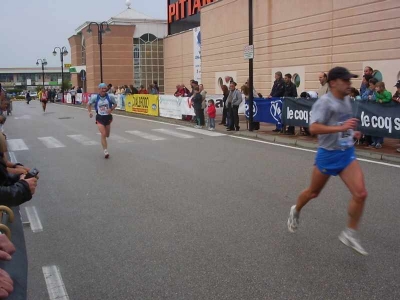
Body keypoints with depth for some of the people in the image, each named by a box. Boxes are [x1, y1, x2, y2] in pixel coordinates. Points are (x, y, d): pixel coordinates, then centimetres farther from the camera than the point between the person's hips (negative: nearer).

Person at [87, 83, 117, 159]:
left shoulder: (110, 96, -9)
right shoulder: (95, 97, -9)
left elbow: (115, 104, 7)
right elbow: (89, 104, 7)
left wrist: (111, 110, -11)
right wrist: (90, 112, -9)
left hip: (108, 117, 2)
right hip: (99, 117, -2)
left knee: (107, 135, 14)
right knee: (103, 134, -13)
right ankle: (105, 151, -5)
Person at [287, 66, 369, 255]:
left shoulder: (346, 100, 7)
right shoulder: (325, 102, -17)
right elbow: (313, 128, -29)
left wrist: (351, 133, 9)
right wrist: (341, 128, -34)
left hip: (347, 153, 6)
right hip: (328, 155, -6)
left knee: (360, 194, -10)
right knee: (313, 193, 14)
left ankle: (350, 234, 7)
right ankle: (295, 212, 46)